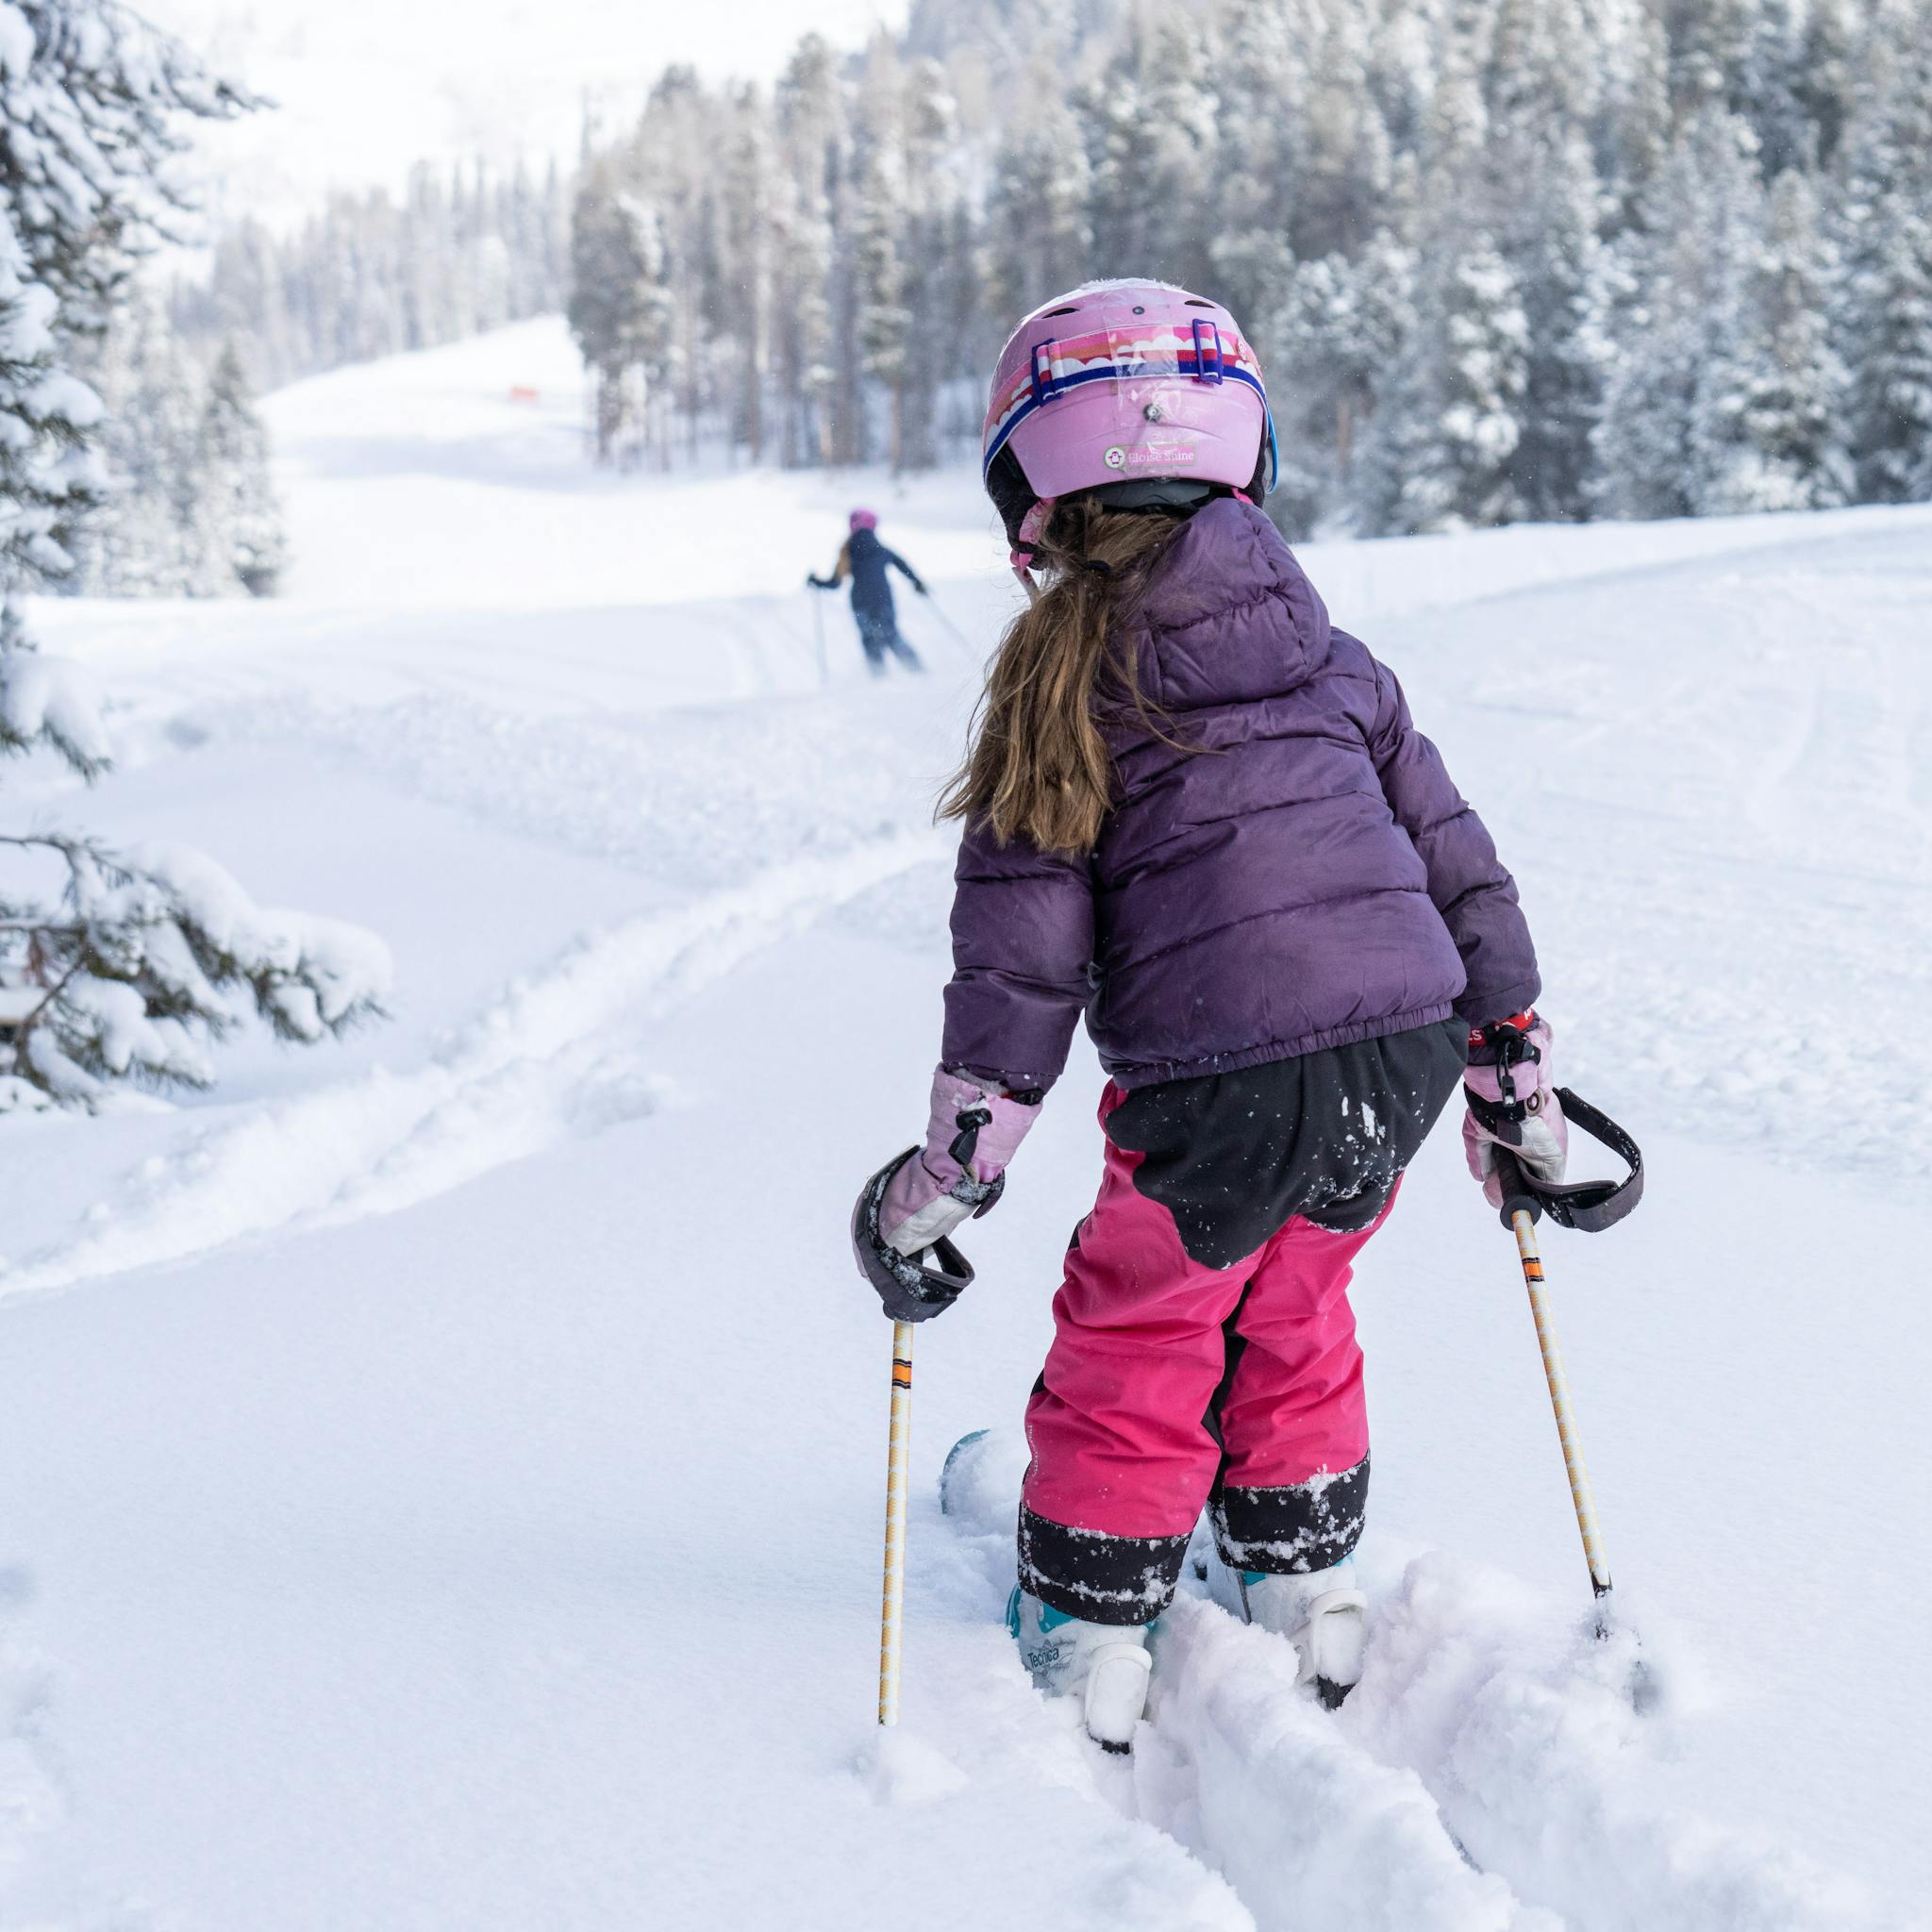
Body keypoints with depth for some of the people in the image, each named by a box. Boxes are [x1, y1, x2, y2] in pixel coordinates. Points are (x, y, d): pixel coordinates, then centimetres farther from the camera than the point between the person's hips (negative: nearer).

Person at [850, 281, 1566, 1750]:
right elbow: (1456, 857, 15)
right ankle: (1308, 1591, 34)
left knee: (1133, 1335, 14)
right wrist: (1516, 1076, 23)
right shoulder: (1328, 657, 14)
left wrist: (952, 1171, 1)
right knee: (1290, 1307, 27)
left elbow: (1024, 946, -4)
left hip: (1222, 1075, -5)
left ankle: (1088, 1648, 19)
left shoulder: (1061, 685, 0)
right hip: (1406, 1045, 5)